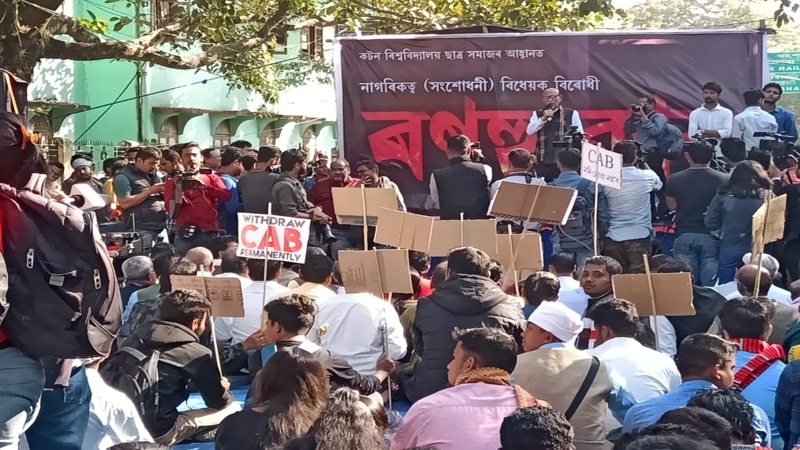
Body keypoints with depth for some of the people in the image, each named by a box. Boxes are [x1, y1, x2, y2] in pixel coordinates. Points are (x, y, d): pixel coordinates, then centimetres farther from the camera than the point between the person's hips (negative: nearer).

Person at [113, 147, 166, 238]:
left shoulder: (155, 175, 16)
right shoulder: (124, 176, -4)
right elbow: (124, 203, -15)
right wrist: (150, 191, -13)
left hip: (164, 226, 6)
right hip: (142, 229, -6)